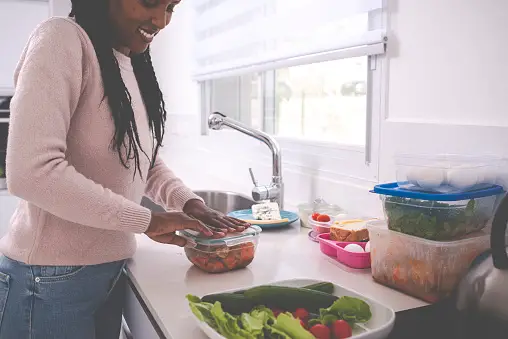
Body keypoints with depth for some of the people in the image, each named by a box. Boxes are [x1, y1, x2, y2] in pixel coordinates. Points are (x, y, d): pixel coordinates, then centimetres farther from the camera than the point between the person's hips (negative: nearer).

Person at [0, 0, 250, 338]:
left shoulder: (136, 67, 9)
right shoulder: (61, 40, -16)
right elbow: (31, 172, -27)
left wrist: (190, 203, -5)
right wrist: (147, 220, -22)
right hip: (50, 281, -7)